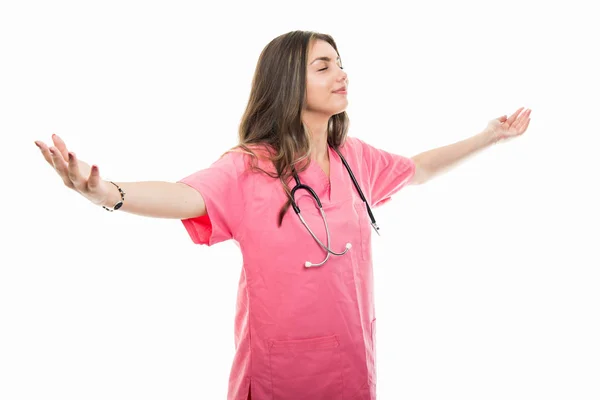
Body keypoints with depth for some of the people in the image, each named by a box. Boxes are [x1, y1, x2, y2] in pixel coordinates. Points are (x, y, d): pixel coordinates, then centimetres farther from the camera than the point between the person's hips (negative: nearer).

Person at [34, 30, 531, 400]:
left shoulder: (355, 158, 2)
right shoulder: (248, 168, -17)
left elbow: (418, 170, 19)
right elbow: (187, 196, -34)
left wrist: (490, 136, 23)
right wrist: (107, 193, -53)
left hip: (352, 358, 5)